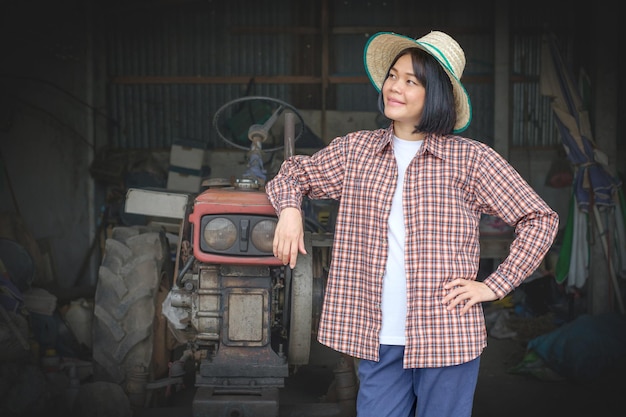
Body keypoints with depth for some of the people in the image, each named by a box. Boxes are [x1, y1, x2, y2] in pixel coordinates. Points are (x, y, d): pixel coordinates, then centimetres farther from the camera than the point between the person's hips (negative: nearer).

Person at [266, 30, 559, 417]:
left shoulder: (471, 159, -2)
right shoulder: (356, 149, 9)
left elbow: (540, 219, 1)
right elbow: (295, 173, 21)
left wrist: (494, 286, -5)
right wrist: (289, 208, -1)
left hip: (448, 337, -2)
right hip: (378, 339, 3)